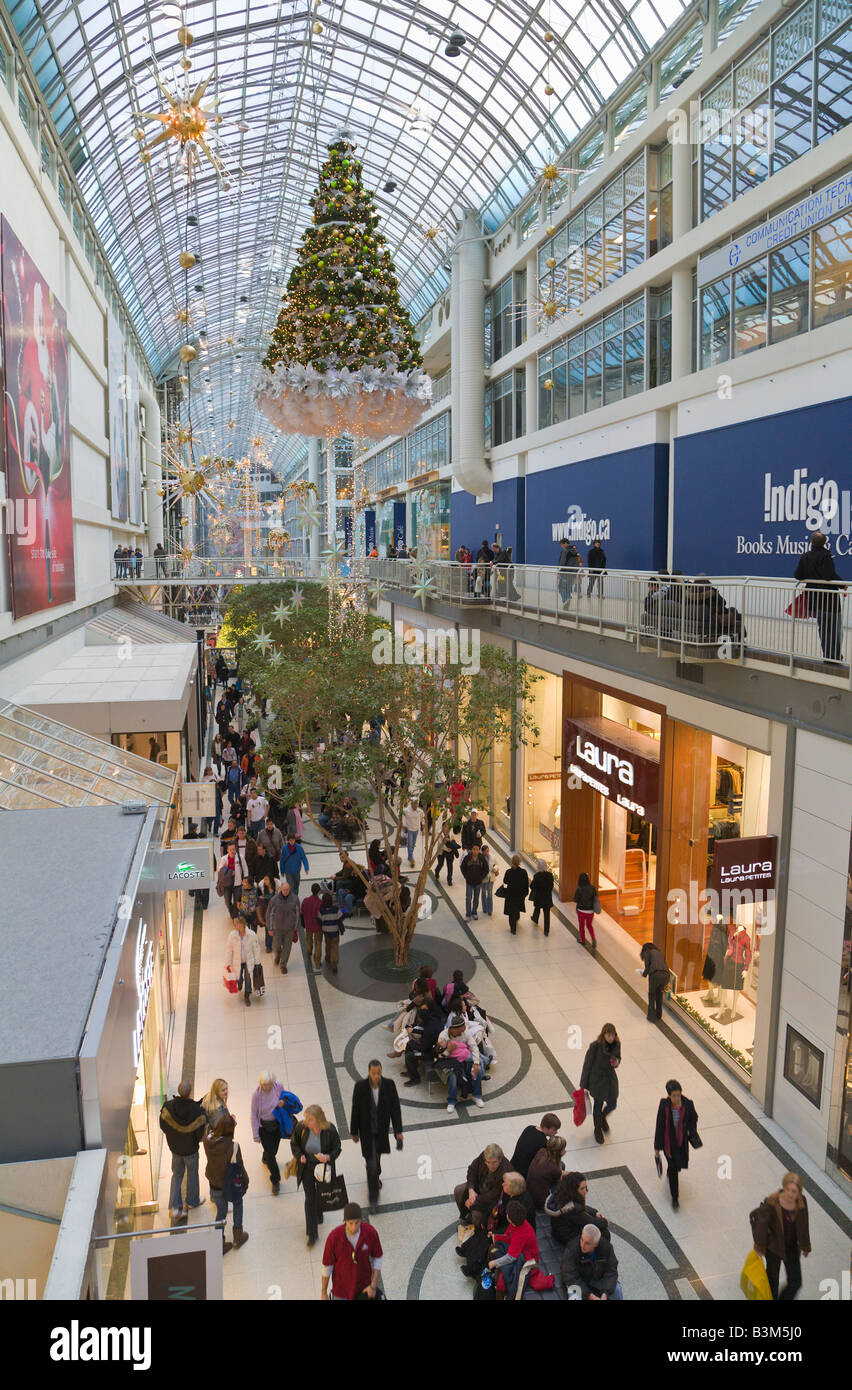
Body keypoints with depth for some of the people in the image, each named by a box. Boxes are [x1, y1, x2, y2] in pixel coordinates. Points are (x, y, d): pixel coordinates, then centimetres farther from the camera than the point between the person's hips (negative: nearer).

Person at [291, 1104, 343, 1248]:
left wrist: (329, 1157, -28)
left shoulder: (330, 1130, -24)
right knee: (309, 1199, 4)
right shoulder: (301, 1127, -21)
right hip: (306, 1167, 0)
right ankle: (311, 1233, 16)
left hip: (323, 1168, 0)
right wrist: (299, 1155, -16)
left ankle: (318, 1214, 53)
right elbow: (294, 1143, -1)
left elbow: (337, 1148, -9)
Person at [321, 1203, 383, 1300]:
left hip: (363, 1287, 1)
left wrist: (373, 1286, -12)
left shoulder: (371, 1232, -26)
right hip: (341, 1289, -1)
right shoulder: (334, 1237, -31)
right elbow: (327, 1265, -15)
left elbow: (377, 1257, -8)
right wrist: (324, 1292, -4)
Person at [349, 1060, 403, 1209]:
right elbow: (355, 1111, -10)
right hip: (367, 1131, -3)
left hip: (382, 1129, 3)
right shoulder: (360, 1087, -23)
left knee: (377, 1154, 25)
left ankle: (375, 1176, 55)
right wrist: (354, 1132, -2)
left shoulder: (389, 1085, -18)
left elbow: (395, 1108, -9)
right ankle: (373, 1194, 18)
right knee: (371, 1162, -2)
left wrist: (398, 1131, -9)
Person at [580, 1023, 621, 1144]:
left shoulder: (616, 1044, -11)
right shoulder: (595, 1046, -24)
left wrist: (617, 1062, -18)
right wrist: (583, 1085, -9)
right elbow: (587, 1065, -15)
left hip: (610, 1077, 4)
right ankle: (598, 1129, 38)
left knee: (612, 1104, 12)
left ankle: (603, 1117, 47)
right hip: (597, 1078, -4)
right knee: (598, 1105, 10)